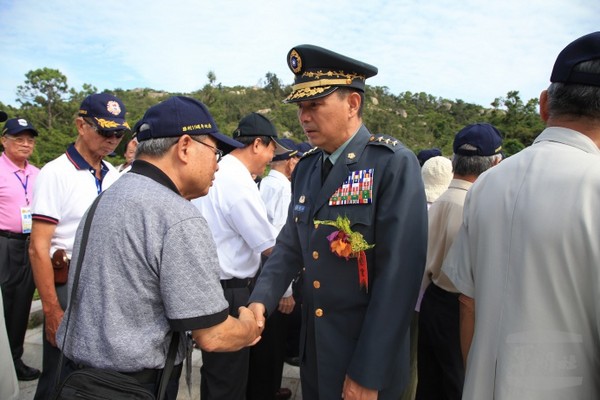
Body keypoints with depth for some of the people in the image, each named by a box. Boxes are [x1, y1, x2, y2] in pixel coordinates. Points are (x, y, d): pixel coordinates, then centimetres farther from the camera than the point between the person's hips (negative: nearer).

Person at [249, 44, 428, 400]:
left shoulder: (394, 164, -16)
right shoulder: (306, 169, 5)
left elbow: (399, 273, -21)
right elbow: (291, 247, 6)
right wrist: (262, 300, -11)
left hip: (368, 358, -6)